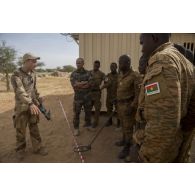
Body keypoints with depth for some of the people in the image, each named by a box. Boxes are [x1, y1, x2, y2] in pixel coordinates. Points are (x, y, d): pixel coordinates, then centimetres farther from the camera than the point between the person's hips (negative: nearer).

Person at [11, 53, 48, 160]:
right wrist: (30, 104, -41)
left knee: (34, 128, 13)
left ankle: (38, 147, 25)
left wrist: (39, 100, 18)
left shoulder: (33, 73, 5)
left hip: (33, 105, 5)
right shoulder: (16, 75, -17)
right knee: (21, 130, 8)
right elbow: (20, 92, -29)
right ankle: (20, 150, 27)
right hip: (22, 107, -5)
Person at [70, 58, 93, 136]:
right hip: (78, 97, -1)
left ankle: (88, 125, 32)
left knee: (88, 112, 13)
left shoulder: (88, 73, 1)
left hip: (87, 96, 1)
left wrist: (79, 84, -16)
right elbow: (74, 85, -14)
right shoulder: (73, 74, 0)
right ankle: (76, 128, 14)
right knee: (76, 113, 1)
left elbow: (90, 84, -11)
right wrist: (85, 82, -14)